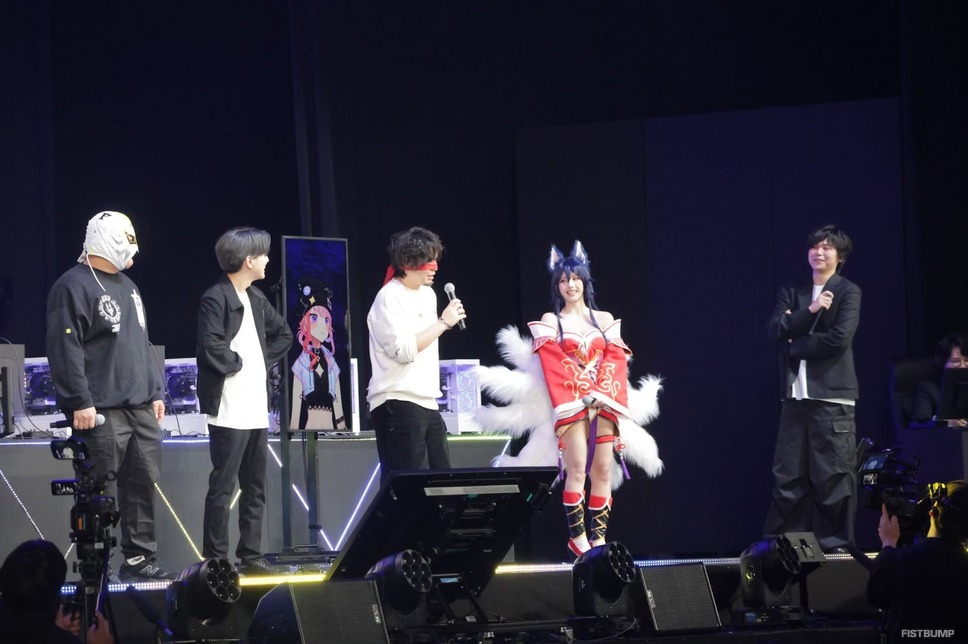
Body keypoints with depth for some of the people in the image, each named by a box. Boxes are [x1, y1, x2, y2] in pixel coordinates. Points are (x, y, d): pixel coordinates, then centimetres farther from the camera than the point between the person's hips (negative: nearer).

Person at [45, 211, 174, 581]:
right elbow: (65, 350, -15)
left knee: (143, 484, 8)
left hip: (140, 409, 9)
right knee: (100, 492, -8)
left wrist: (155, 391, 20)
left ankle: (139, 559, 15)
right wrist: (80, 402, -20)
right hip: (102, 412, -8)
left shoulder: (126, 286, 20)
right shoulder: (74, 287, -9)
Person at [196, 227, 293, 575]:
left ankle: (251, 556, 16)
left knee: (255, 487, 11)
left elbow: (283, 333, 26)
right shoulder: (215, 298, -11)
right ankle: (215, 559, -2)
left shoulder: (256, 298, 14)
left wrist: (266, 361, 12)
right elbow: (211, 347, -21)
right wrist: (237, 363, -6)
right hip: (229, 411, -8)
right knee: (222, 487, -5)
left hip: (257, 409, 8)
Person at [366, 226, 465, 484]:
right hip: (397, 403, -9)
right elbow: (403, 349, -18)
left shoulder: (428, 295, 17)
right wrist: (443, 322, -13)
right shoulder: (389, 298, -9)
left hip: (427, 402, 9)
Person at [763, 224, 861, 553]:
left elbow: (839, 339, -11)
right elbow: (776, 329, 1)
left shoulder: (848, 292, 3)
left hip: (832, 396, -4)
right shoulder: (792, 293, 17)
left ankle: (835, 542, 2)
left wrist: (794, 346, -5)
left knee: (833, 474, -4)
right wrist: (811, 310, -11)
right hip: (795, 395, 4)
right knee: (787, 475, 1)